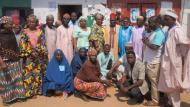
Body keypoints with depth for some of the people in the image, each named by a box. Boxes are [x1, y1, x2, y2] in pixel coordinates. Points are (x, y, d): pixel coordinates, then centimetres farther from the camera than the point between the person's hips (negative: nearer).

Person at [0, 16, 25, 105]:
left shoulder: (11, 33, 6)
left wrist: (18, 57, 11)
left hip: (15, 61, 6)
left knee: (16, 78, 12)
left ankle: (17, 95, 25)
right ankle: (7, 98, 20)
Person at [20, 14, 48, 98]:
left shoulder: (40, 32, 6)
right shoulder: (24, 32, 2)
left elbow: (43, 44, 1)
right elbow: (22, 44, -4)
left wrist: (37, 51, -12)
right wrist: (30, 52, -14)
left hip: (39, 56, 2)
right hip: (28, 56, -1)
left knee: (39, 73, 7)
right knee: (28, 73, -1)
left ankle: (38, 90, 18)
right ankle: (29, 91, 7)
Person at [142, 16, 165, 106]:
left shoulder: (159, 33, -17)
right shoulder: (153, 32, 14)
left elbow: (155, 47, -27)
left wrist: (146, 42, -13)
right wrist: (146, 41, 1)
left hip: (153, 62, -9)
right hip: (149, 61, 9)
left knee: (154, 81, 0)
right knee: (150, 80, 18)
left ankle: (155, 101, 11)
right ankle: (151, 95, 32)